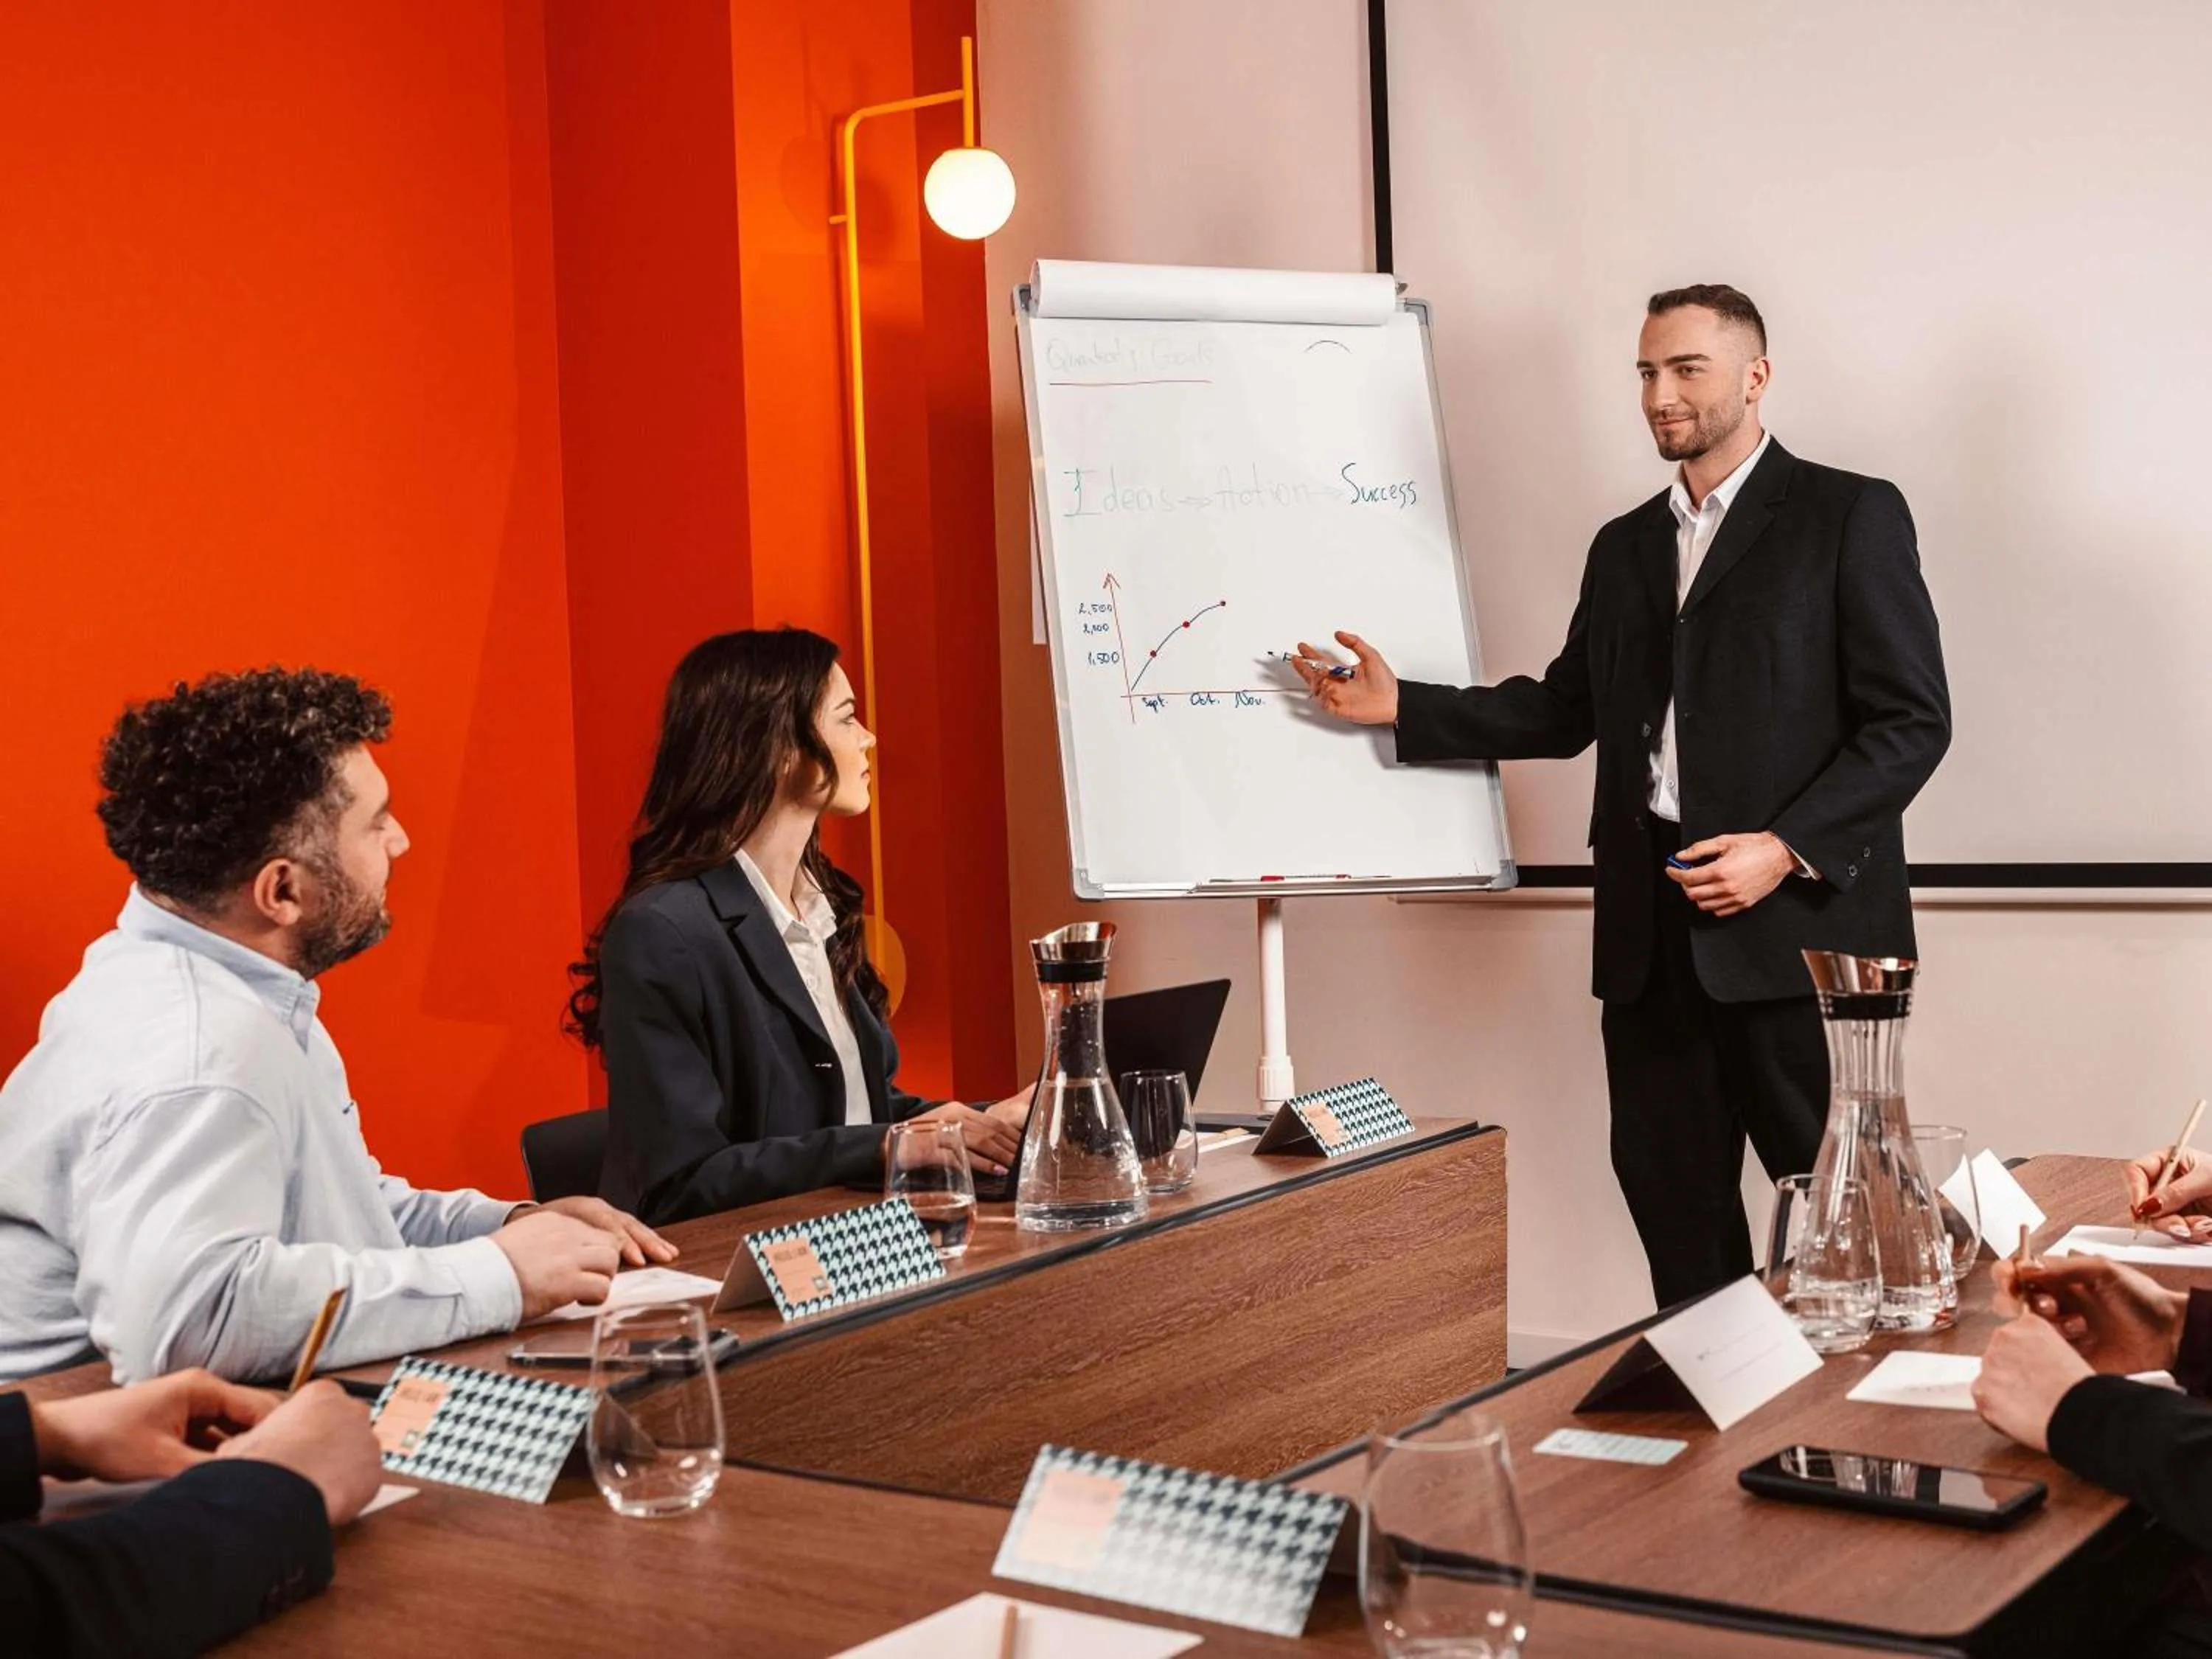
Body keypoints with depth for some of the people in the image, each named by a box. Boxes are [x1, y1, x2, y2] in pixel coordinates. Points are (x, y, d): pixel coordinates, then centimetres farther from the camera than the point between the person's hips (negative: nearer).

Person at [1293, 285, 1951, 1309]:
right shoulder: (1624, 546, 19)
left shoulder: (1848, 516, -1)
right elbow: (1565, 711, 17)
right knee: (1671, 1197, 9)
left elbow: (1911, 721, -6)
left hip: (1798, 923, -6)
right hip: (1651, 930, 6)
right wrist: (1401, 707, 7)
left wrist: (1788, 848, -17)